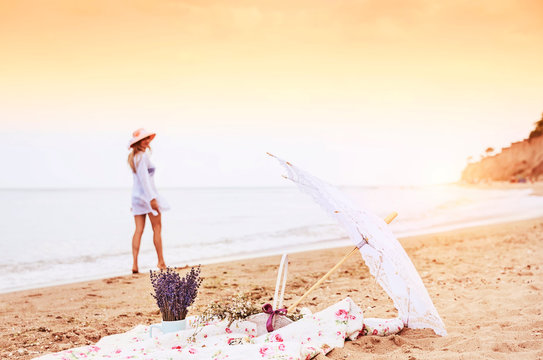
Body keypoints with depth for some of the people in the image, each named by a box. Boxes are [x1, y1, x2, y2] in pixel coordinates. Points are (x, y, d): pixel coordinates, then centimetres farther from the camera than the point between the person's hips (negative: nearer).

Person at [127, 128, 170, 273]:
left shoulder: (133, 157, 14)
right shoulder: (142, 156, -14)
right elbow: (144, 178, -21)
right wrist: (152, 199, -24)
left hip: (136, 195, 8)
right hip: (147, 195, -8)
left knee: (139, 230, 3)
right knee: (157, 228, 4)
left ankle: (135, 264, -4)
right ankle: (161, 261, 12)